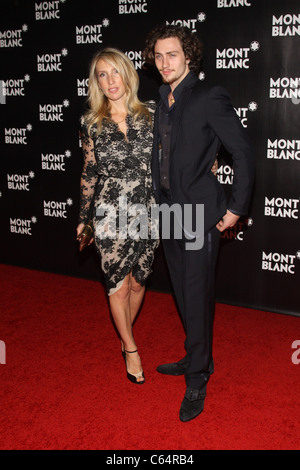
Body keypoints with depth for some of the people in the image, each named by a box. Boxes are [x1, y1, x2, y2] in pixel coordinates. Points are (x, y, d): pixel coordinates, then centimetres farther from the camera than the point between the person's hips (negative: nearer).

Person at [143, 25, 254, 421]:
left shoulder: (210, 97, -11)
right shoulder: (164, 101, 13)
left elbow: (243, 151, -12)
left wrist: (237, 207, -13)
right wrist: (162, 199, 15)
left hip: (200, 214, -8)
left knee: (197, 296, -1)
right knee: (184, 294, 17)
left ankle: (197, 381, 13)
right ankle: (198, 358, 35)